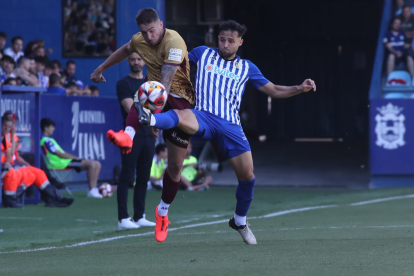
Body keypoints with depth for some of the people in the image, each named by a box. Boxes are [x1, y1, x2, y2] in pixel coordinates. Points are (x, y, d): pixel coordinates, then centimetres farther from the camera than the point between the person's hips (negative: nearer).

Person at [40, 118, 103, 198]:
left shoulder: (49, 140, 21)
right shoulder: (46, 141, -12)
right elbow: (60, 155, -15)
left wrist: (75, 157, 8)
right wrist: (75, 157, -7)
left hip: (65, 161, 10)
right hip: (61, 163, -10)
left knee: (97, 164, 3)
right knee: (91, 164, -23)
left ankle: (94, 188, -5)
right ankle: (91, 191, -20)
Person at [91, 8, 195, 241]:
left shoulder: (174, 42, -24)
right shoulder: (140, 41, -2)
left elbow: (165, 82, -36)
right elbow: (125, 50, 25)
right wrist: (101, 68, 34)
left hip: (180, 101, -4)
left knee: (176, 164, -2)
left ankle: (163, 212, 18)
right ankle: (128, 136, -65)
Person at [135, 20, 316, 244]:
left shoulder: (247, 68, 16)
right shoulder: (203, 53, 14)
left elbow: (273, 91, 19)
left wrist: (300, 89, 5)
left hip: (230, 125, 2)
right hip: (203, 117, -2)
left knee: (247, 175, -2)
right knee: (180, 116, -38)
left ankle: (239, 221, 22)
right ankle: (149, 119, -72)